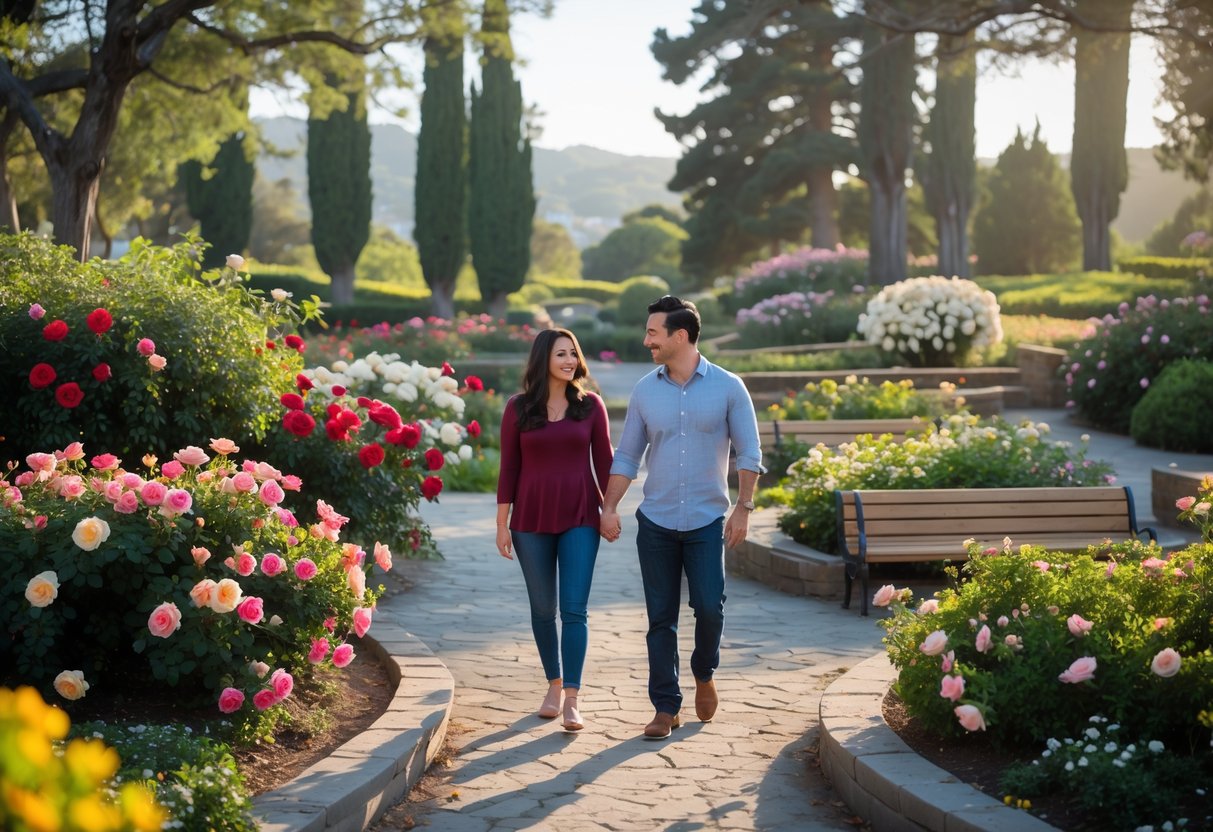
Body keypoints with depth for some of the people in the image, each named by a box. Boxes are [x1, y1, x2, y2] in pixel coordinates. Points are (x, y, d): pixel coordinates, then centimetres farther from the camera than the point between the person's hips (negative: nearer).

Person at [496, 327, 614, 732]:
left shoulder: (590, 405, 2)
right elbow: (509, 469, 2)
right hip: (531, 520, 1)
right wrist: (502, 523, 1)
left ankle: (571, 700, -9)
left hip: (580, 519, -1)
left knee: (574, 609, -8)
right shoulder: (518, 408, 1)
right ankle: (554, 686, 26)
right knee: (543, 609, 10)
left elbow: (603, 460, 6)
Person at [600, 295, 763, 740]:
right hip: (655, 521, 2)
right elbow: (626, 456, 7)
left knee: (709, 607, -8)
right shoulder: (645, 390, 3)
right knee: (661, 618, 3)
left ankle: (704, 674, 22)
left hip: (707, 521, -2)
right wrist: (609, 507, 0)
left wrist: (743, 507, -7)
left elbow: (749, 453, -1)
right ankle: (666, 708, 12)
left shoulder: (727, 387, -4)